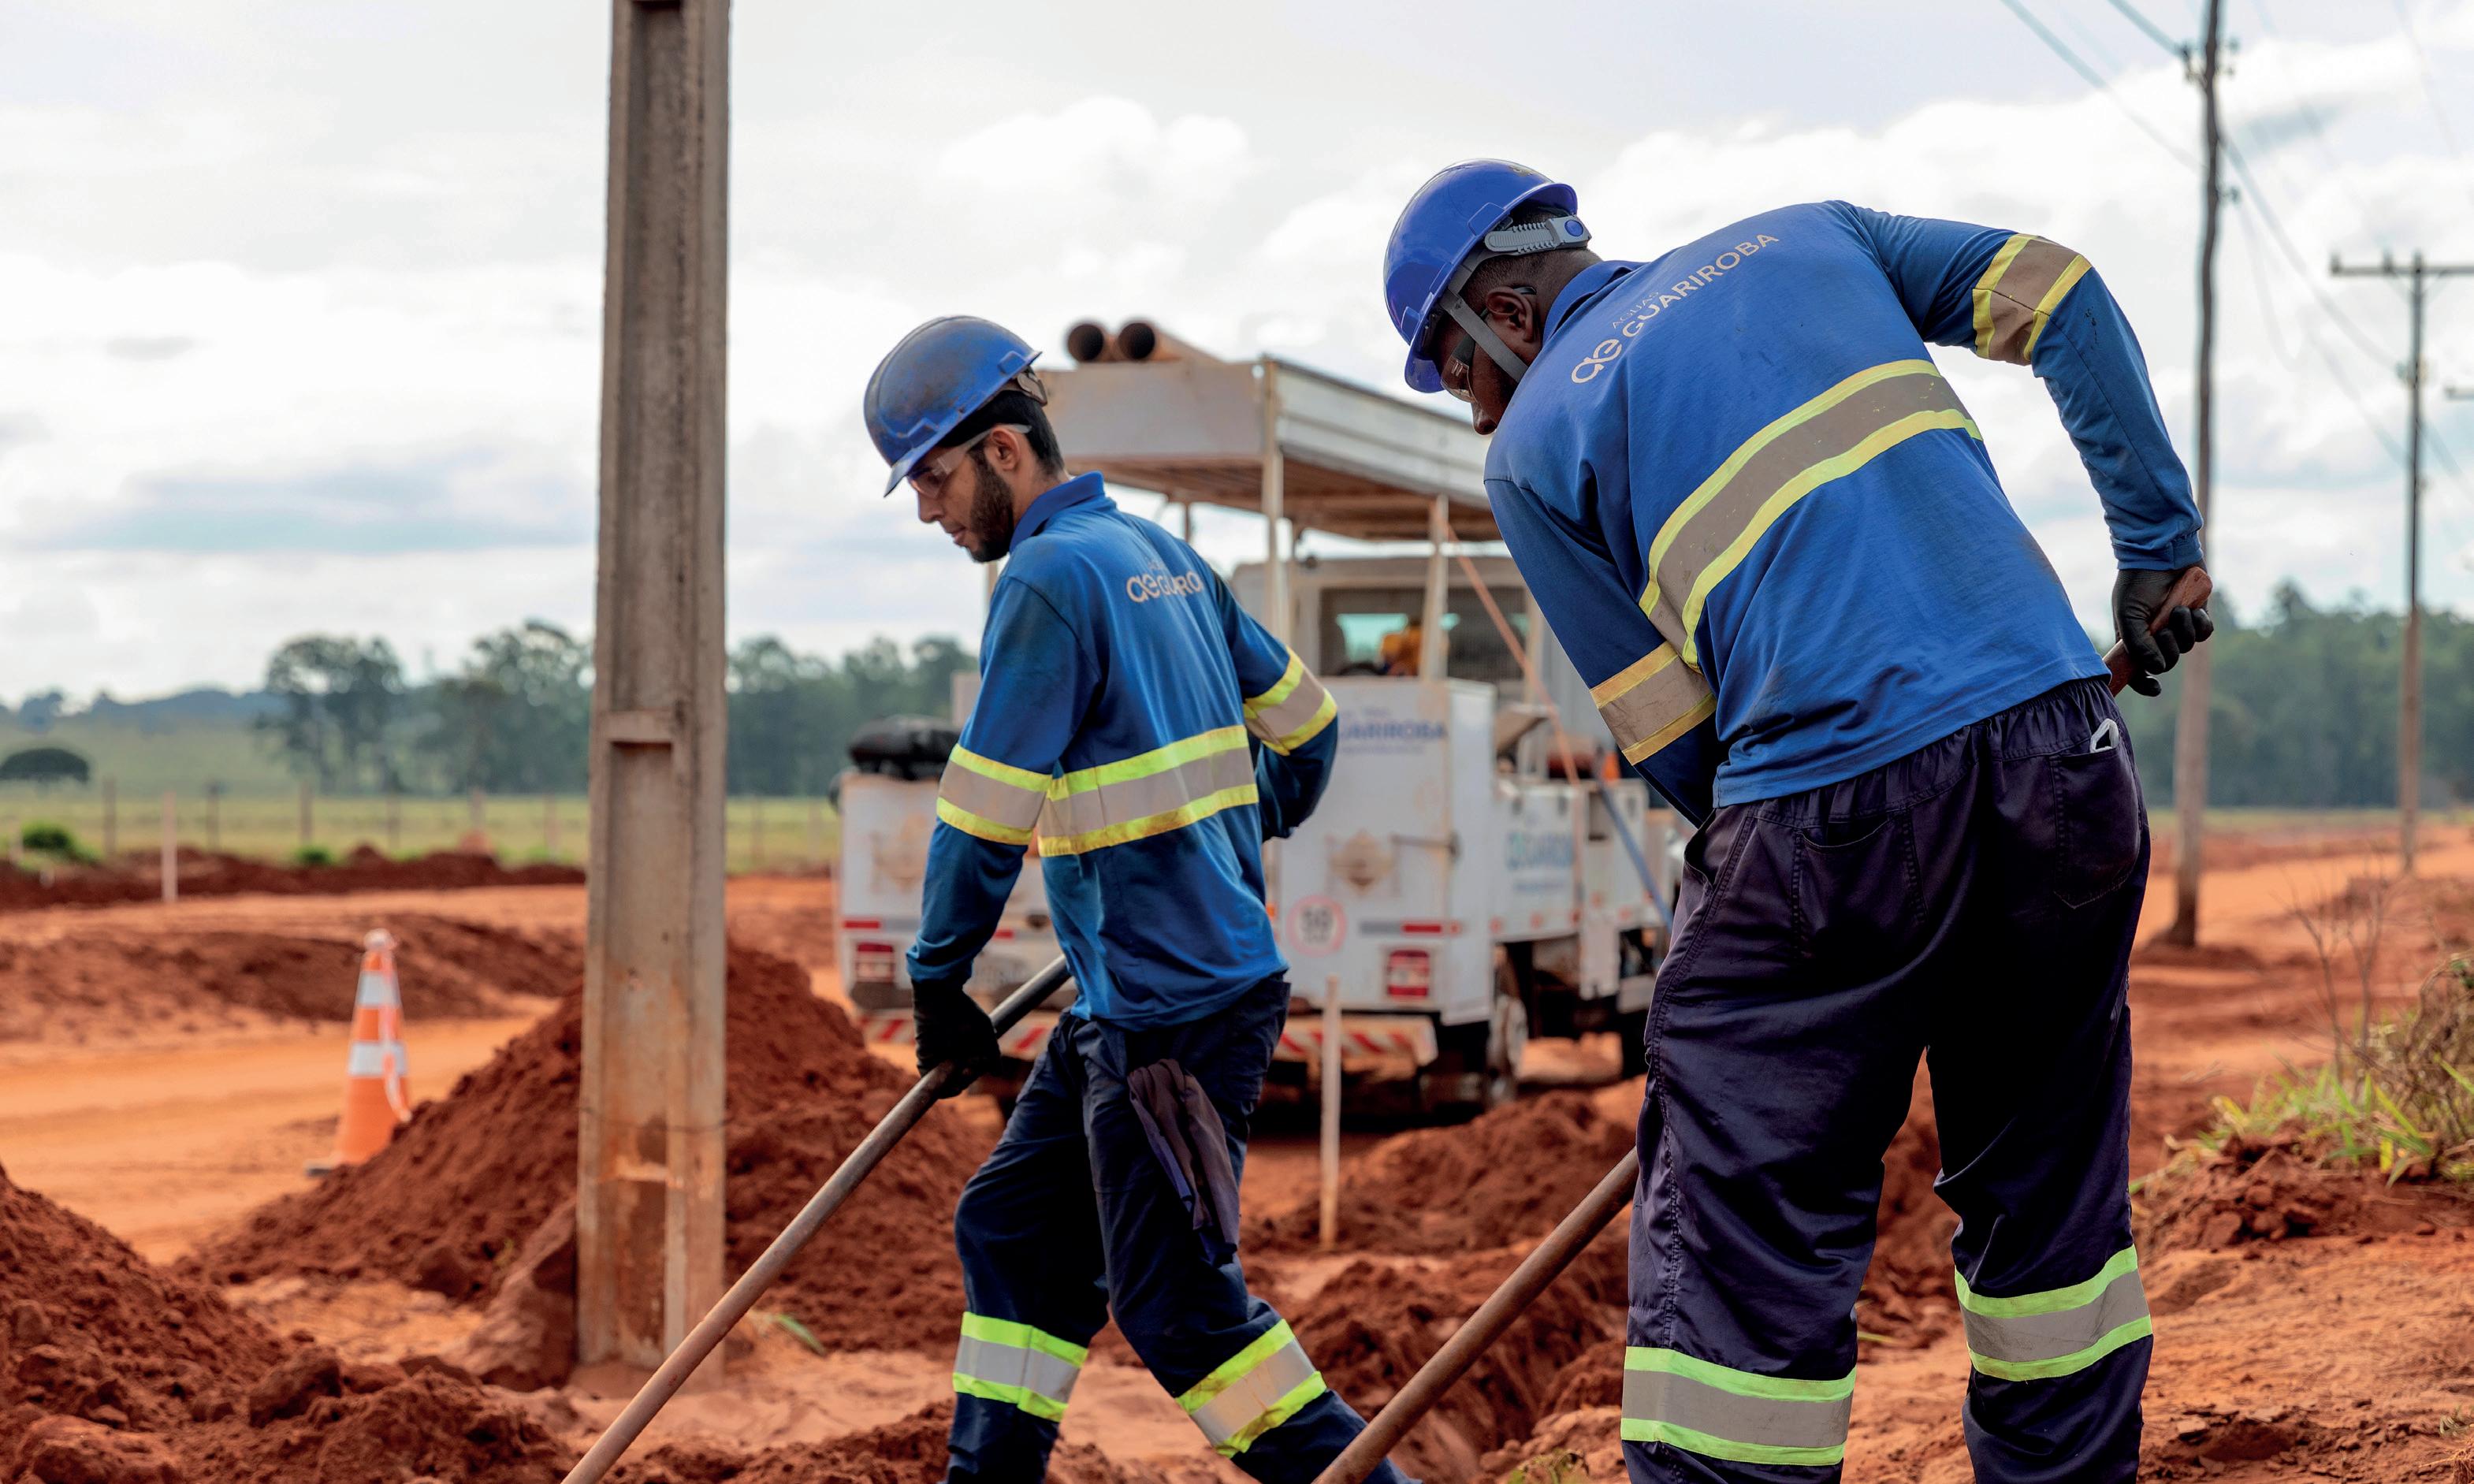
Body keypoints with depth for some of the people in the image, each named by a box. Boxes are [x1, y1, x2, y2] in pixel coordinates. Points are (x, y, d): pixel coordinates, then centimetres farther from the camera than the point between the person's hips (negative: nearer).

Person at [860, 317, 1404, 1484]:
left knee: (1176, 1305, -5)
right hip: (1128, 996, 10)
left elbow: (986, 811, -15)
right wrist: (1235, 843, 33)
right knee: (1010, 1230, 15)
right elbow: (1303, 722, 20)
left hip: (1171, 1010, -10)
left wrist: (938, 975, -2)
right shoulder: (1162, 555, 12)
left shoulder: (1050, 576, -16)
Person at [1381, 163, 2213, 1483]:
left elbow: (1669, 738, 7)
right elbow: (2062, 300, 15)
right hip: (2065, 753, 5)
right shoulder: (1810, 239, 21)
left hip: (1836, 803, -5)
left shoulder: (1537, 446, 8)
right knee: (2049, 1185, 18)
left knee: (1741, 1233, 1)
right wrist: (2159, 540, 17)